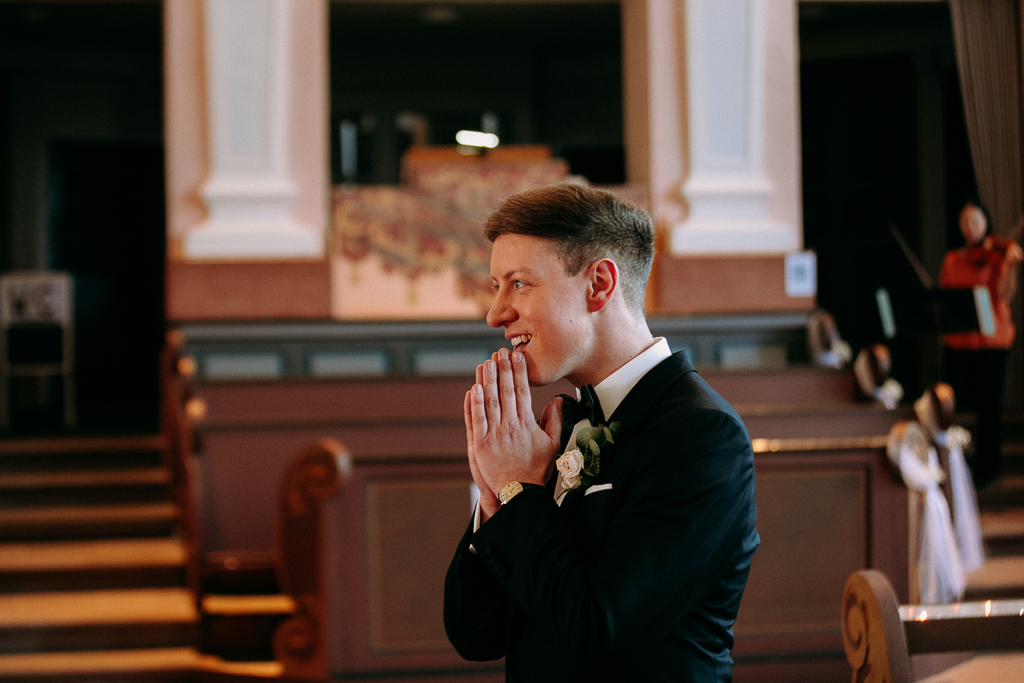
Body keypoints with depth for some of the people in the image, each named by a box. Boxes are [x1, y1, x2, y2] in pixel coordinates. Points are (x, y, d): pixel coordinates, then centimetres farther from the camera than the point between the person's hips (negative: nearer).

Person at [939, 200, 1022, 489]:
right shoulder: (952, 259, 13)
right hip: (957, 342, 4)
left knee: (988, 406, -2)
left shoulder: (997, 255, 0)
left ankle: (986, 467, 8)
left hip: (990, 341, -4)